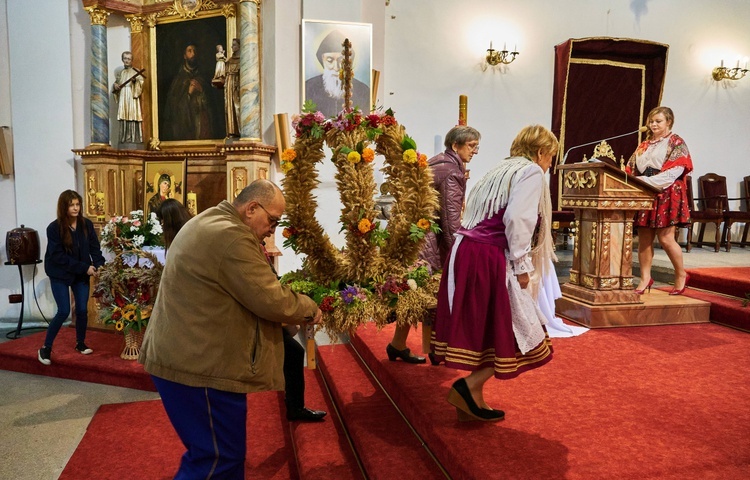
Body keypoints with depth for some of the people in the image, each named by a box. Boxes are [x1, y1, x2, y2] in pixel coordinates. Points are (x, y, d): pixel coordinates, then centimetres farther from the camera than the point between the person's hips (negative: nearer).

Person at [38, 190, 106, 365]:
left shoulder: (87, 224, -6)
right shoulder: (54, 228, -16)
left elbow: (94, 248, -3)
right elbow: (57, 255, -19)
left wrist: (99, 265, -21)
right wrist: (84, 267, -23)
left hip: (81, 274, 3)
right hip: (60, 275, -3)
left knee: (82, 310, 6)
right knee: (64, 311, -7)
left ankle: (80, 343, 25)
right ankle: (45, 347, 9)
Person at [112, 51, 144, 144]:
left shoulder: (135, 71, 6)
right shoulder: (120, 73, 19)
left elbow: (141, 81, -4)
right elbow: (116, 82, 24)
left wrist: (135, 80, -24)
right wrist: (115, 85, 2)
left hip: (132, 97, -4)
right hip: (122, 97, 4)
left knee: (133, 115, -12)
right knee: (124, 118, -2)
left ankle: (134, 138, -12)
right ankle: (125, 139, -1)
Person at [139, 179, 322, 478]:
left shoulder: (207, 223, 15)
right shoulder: (230, 236, -21)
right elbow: (270, 300, -21)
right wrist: (309, 308, -4)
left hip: (182, 356, 11)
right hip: (200, 364, -11)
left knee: (219, 452, 22)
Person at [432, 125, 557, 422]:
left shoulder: (501, 170, 25)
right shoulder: (531, 172, -1)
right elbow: (517, 218, -16)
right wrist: (522, 265, -11)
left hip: (464, 252, 9)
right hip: (490, 258, -9)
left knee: (482, 329, 15)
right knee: (520, 332, 3)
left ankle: (471, 402, 21)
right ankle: (469, 387, -1)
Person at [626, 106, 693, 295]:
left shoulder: (676, 143, 1)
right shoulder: (645, 145, 19)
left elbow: (673, 172, -12)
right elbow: (633, 168, 15)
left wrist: (647, 181, -22)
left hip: (667, 194, -5)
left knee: (665, 239, -6)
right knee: (644, 238, 1)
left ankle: (681, 275, 14)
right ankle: (645, 278, 8)